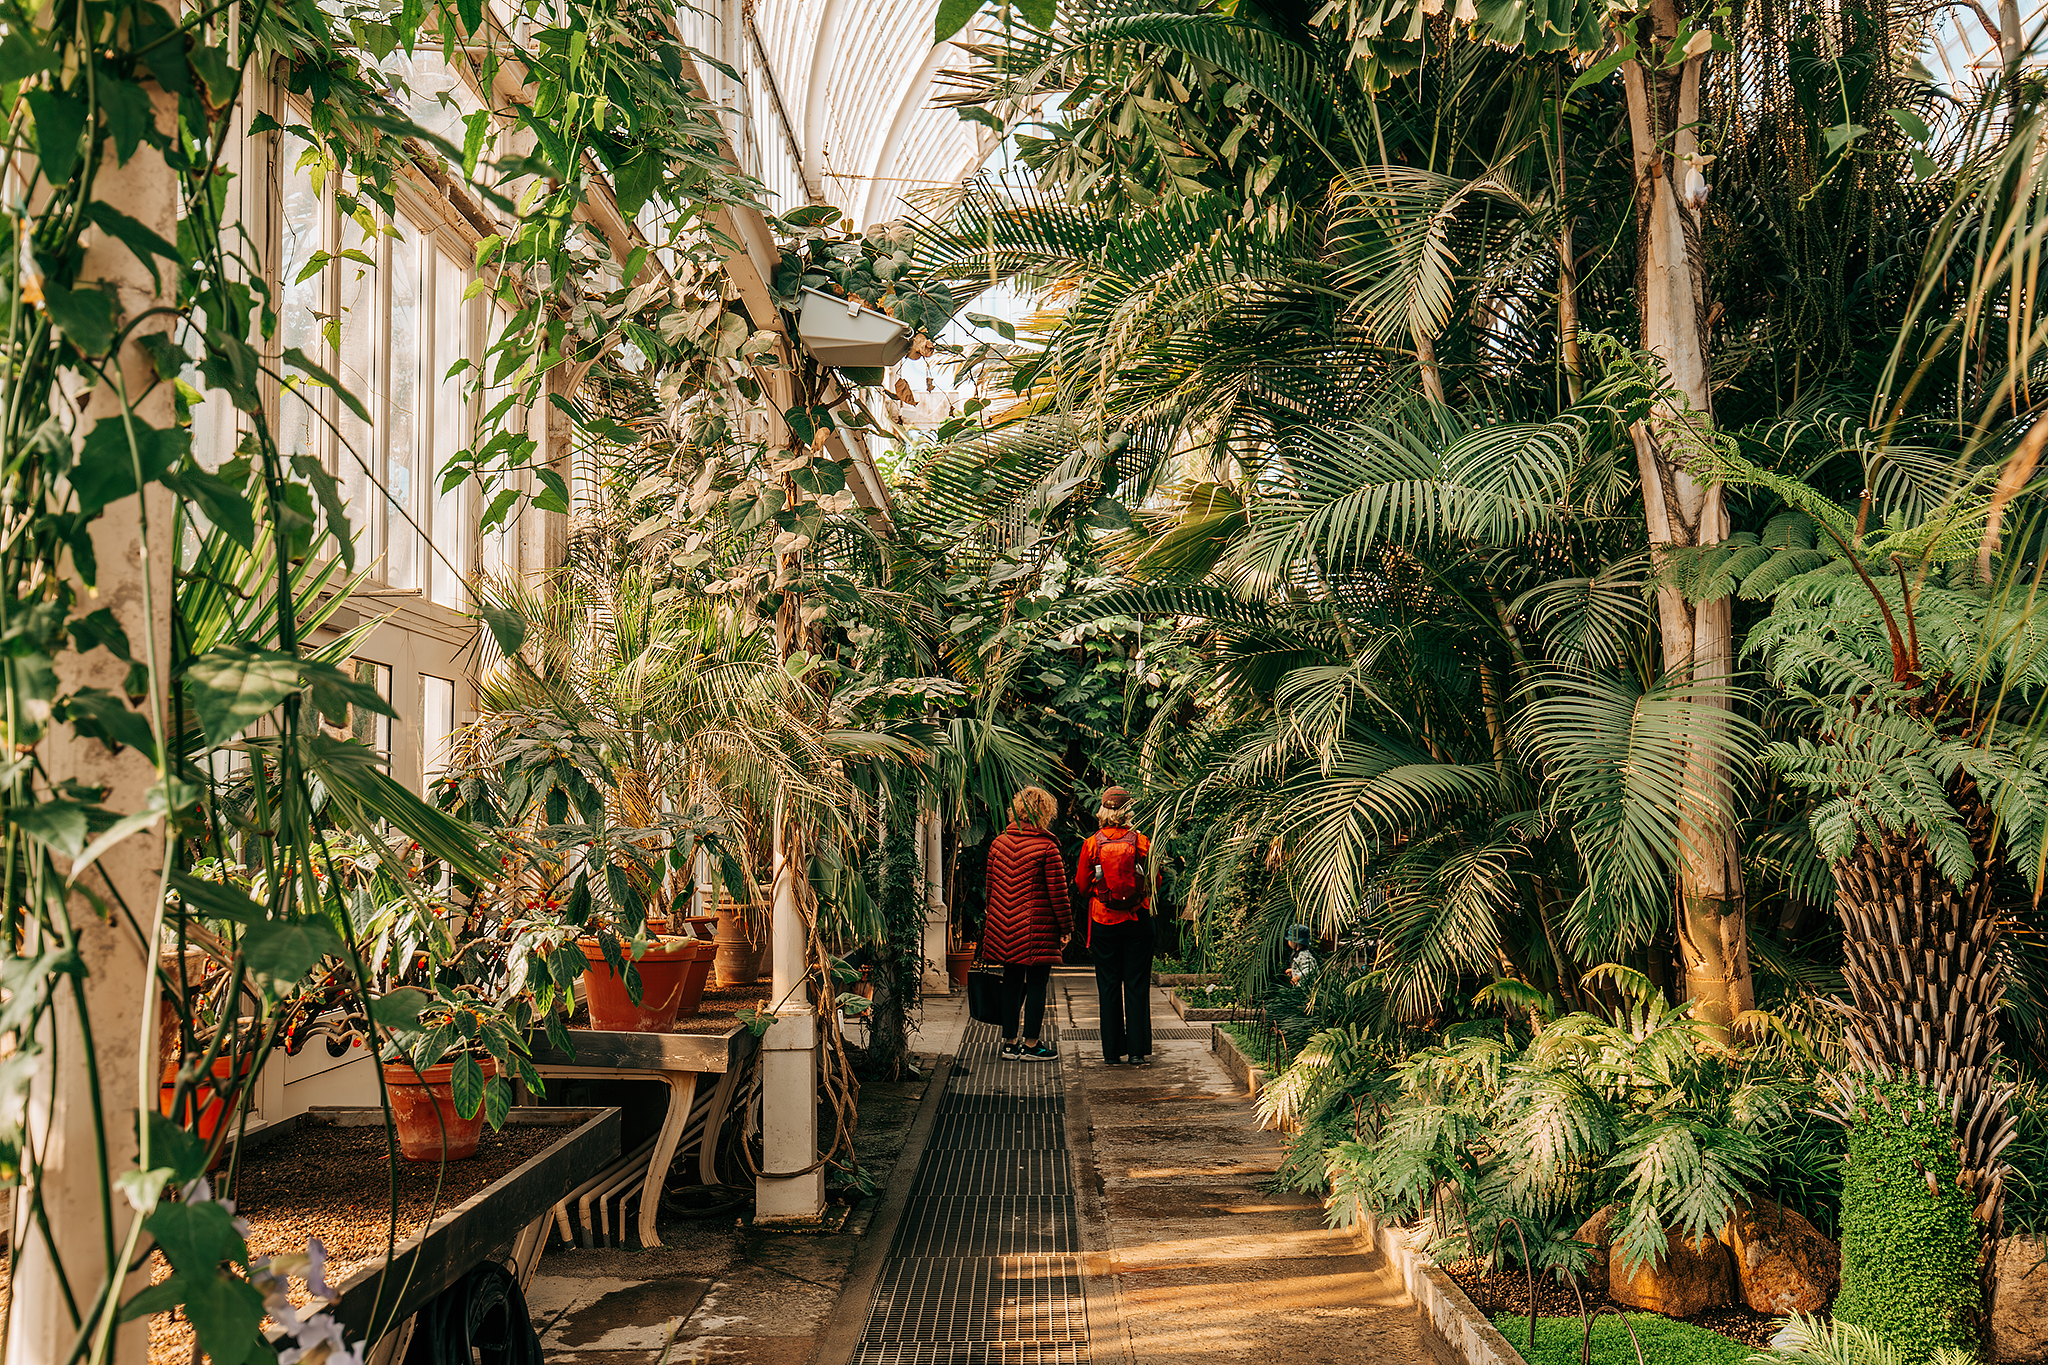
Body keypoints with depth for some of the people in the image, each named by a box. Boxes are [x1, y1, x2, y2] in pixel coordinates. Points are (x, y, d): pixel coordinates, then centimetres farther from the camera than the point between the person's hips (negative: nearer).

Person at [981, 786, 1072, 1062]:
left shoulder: (998, 843, 5)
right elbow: (1058, 893, -9)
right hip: (1038, 929, -5)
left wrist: (994, 920, 23)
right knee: (1036, 984, 3)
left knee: (1012, 982, 13)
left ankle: (1009, 1042, 19)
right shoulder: (1047, 848, -10)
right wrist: (1066, 928, 0)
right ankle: (1030, 1044, 7)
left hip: (1003, 926, 5)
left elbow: (991, 886, 12)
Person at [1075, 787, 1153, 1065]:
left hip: (1103, 922, 0)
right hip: (1137, 920, 0)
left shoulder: (1092, 844, -7)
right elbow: (1154, 881, 2)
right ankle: (1138, 1050, 9)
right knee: (1137, 985, 7)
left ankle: (1113, 1052, 9)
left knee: (1108, 986, 7)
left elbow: (1081, 886, 1)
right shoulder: (1141, 842, -7)